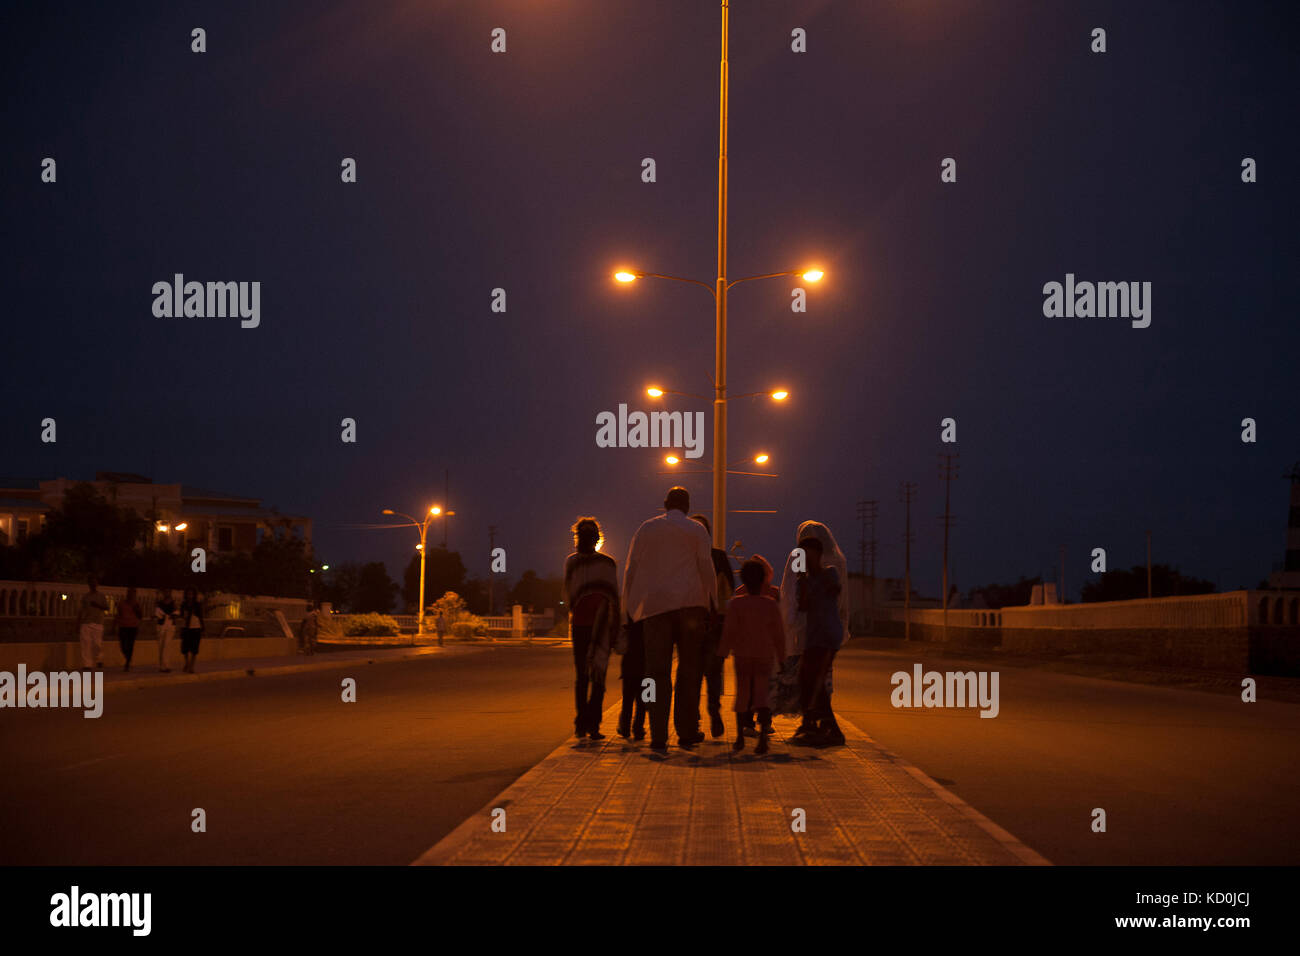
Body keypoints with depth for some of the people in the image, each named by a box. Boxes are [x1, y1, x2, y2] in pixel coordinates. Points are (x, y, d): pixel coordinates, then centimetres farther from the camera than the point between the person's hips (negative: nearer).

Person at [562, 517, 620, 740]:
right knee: (598, 675, 4)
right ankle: (592, 724, -6)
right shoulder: (608, 563, -2)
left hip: (579, 623, 1)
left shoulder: (571, 562, -1)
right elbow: (614, 598, -2)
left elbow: (567, 596, -2)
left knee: (581, 675, 10)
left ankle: (580, 724, 4)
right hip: (603, 625, -1)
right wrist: (615, 627, 4)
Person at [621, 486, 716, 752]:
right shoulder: (696, 530, 6)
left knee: (658, 671, 0)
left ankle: (658, 737, -6)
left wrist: (630, 608, 14)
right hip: (690, 603, -1)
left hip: (654, 605, 1)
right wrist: (709, 606, 7)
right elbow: (707, 570, 1)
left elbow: (630, 570, 9)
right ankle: (687, 732, 9)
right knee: (688, 670, 8)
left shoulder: (647, 528, 11)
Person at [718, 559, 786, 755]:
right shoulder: (771, 605, 1)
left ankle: (740, 737, 18)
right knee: (761, 696, -4)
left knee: (742, 695, 13)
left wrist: (722, 654, -7)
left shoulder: (736, 603, -3)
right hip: (765, 656, 0)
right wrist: (781, 658, 14)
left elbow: (729, 631, -10)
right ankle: (763, 734, -25)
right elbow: (779, 634, 4)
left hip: (743, 656, 0)